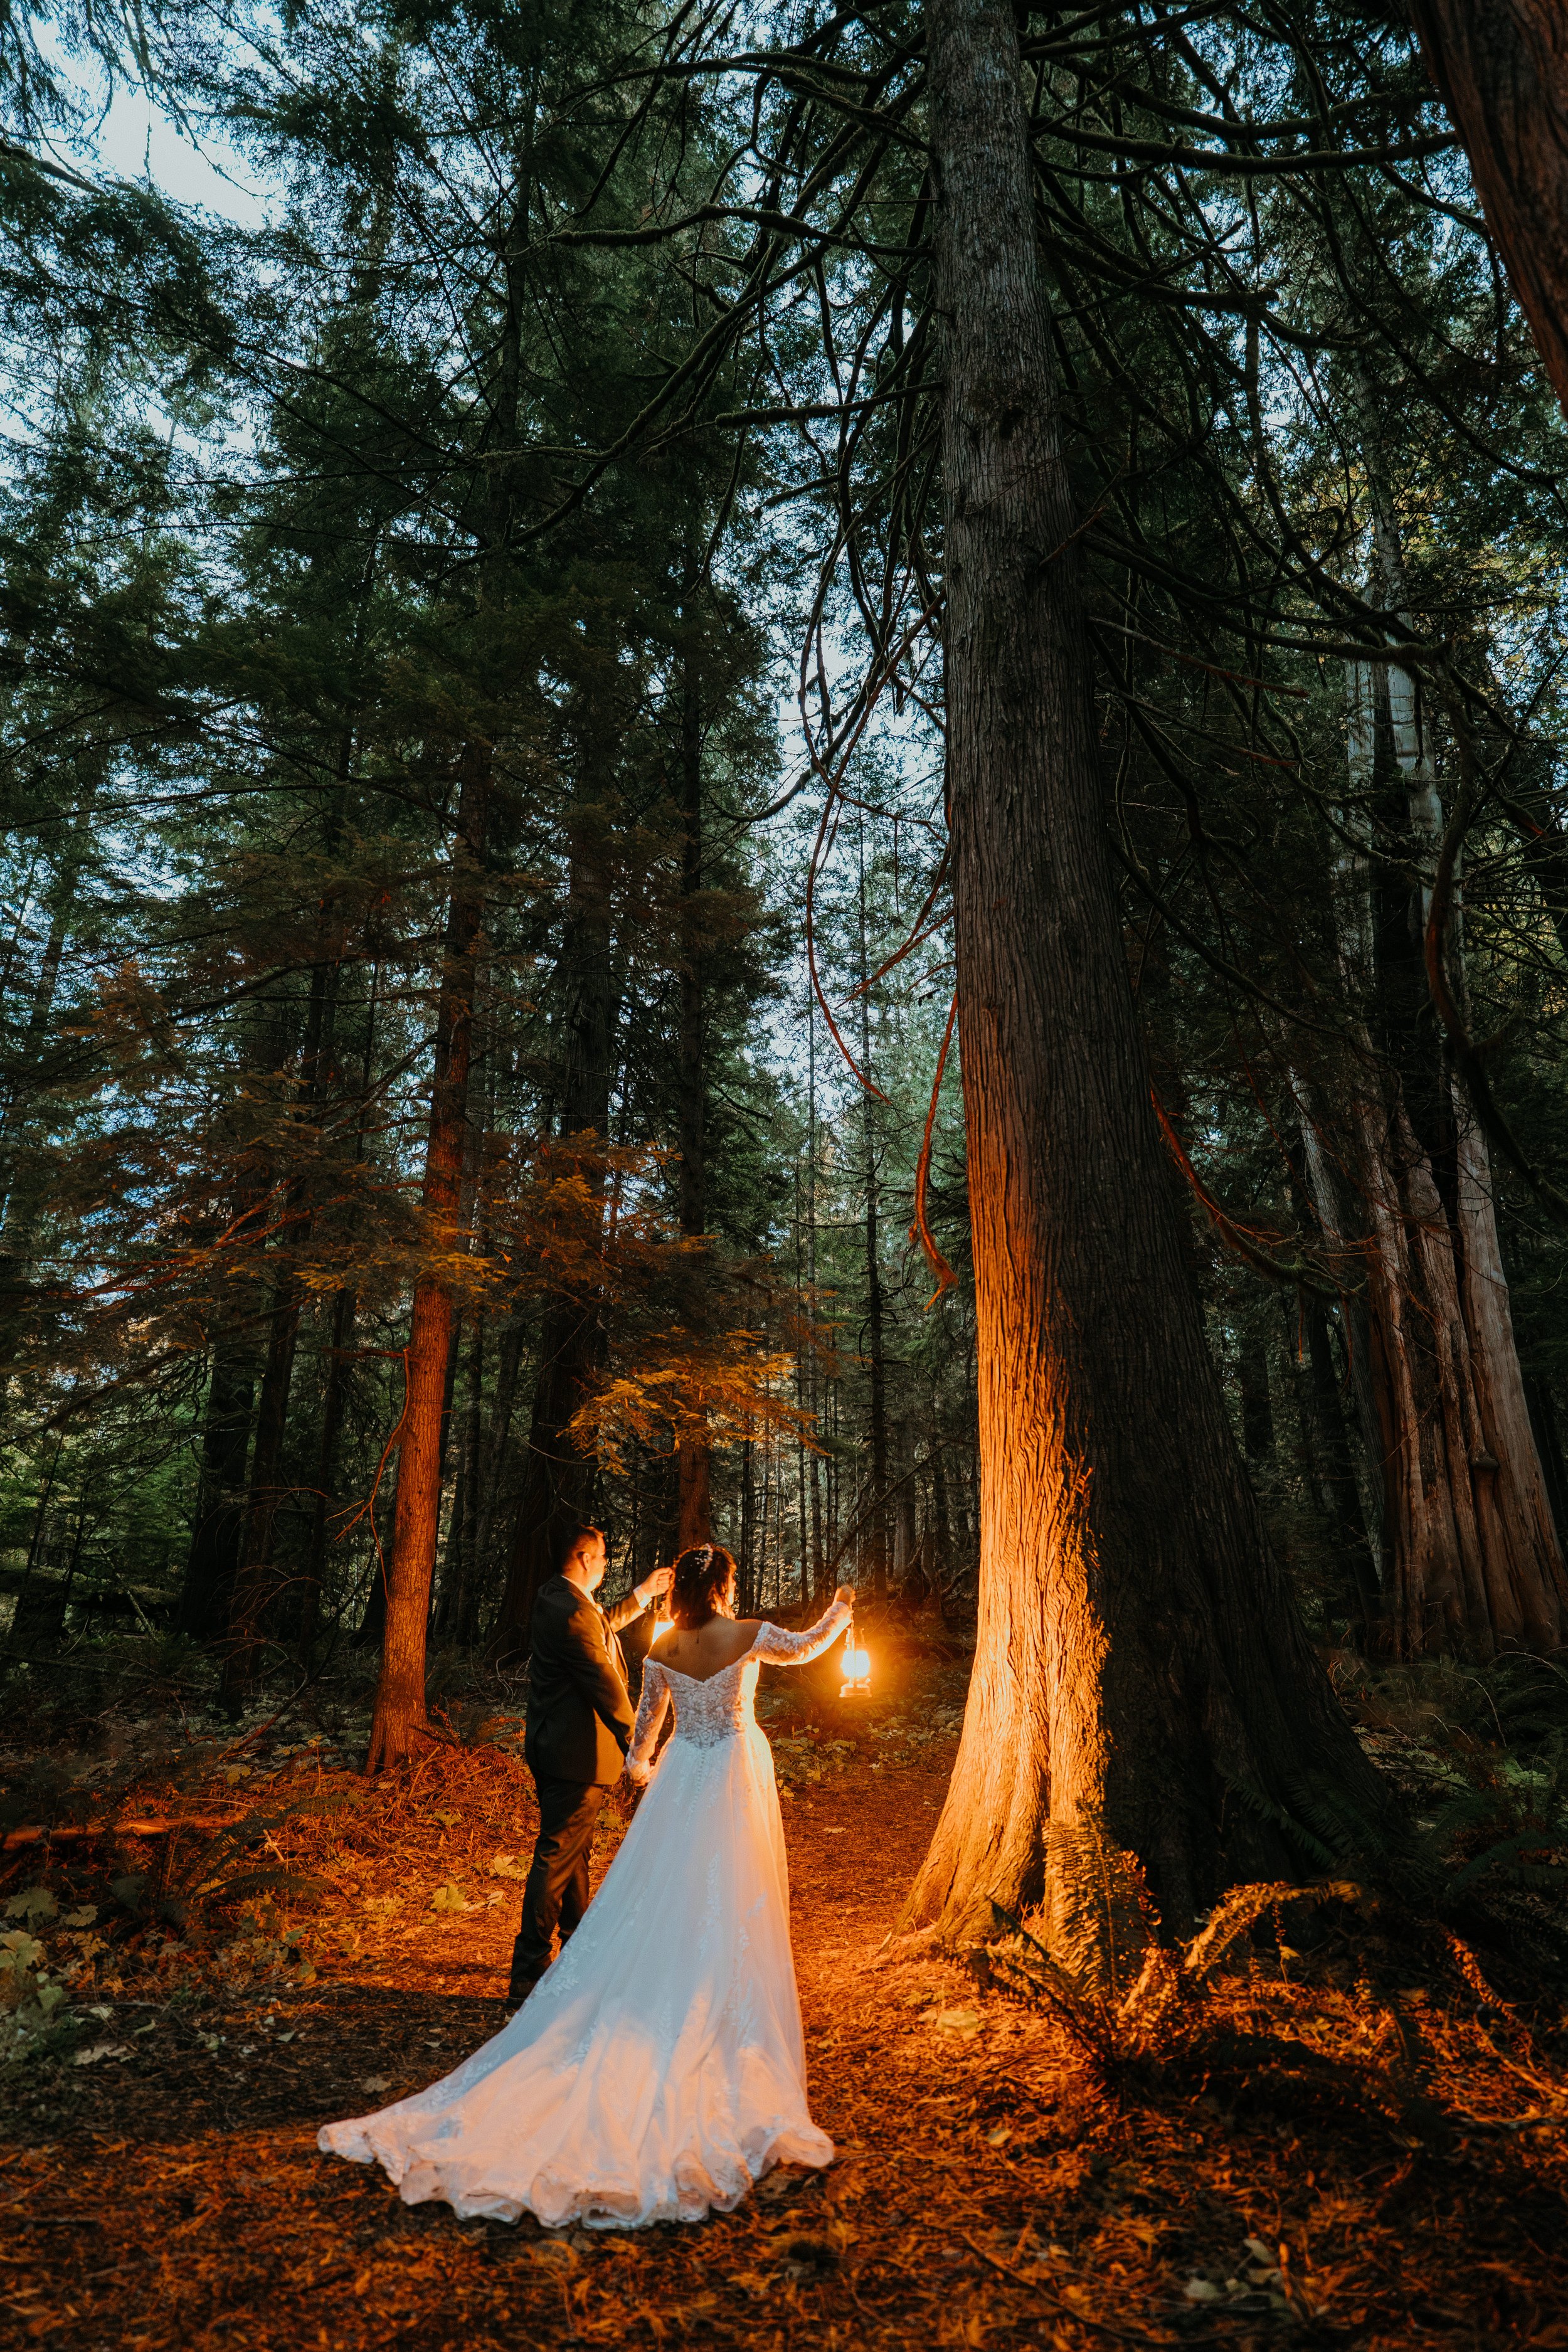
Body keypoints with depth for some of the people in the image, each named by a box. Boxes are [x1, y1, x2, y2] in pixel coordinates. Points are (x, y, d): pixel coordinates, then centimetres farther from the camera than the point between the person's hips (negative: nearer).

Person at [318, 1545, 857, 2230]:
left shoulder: (662, 1649, -2)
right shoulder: (748, 1635, -14)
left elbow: (647, 1720, 12)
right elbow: (805, 1647, 4)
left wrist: (641, 1768, 31)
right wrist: (840, 1611, 22)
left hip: (680, 1777, 4)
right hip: (737, 1776, -4)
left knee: (659, 1908, 14)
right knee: (728, 1915, 5)